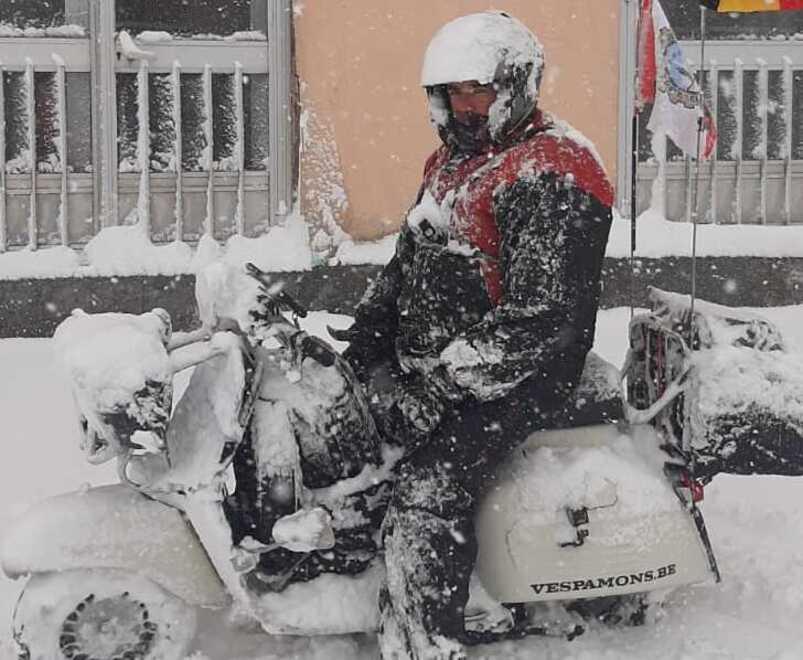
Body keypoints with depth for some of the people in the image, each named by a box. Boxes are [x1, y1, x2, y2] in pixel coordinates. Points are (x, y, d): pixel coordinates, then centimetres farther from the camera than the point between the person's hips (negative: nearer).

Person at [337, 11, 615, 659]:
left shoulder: (553, 174, -16)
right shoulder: (452, 159, 16)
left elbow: (541, 318, -23)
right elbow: (408, 260, 23)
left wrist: (440, 384, -23)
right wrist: (363, 335, 7)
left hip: (511, 377, -10)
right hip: (422, 362, 10)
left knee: (427, 495, -27)